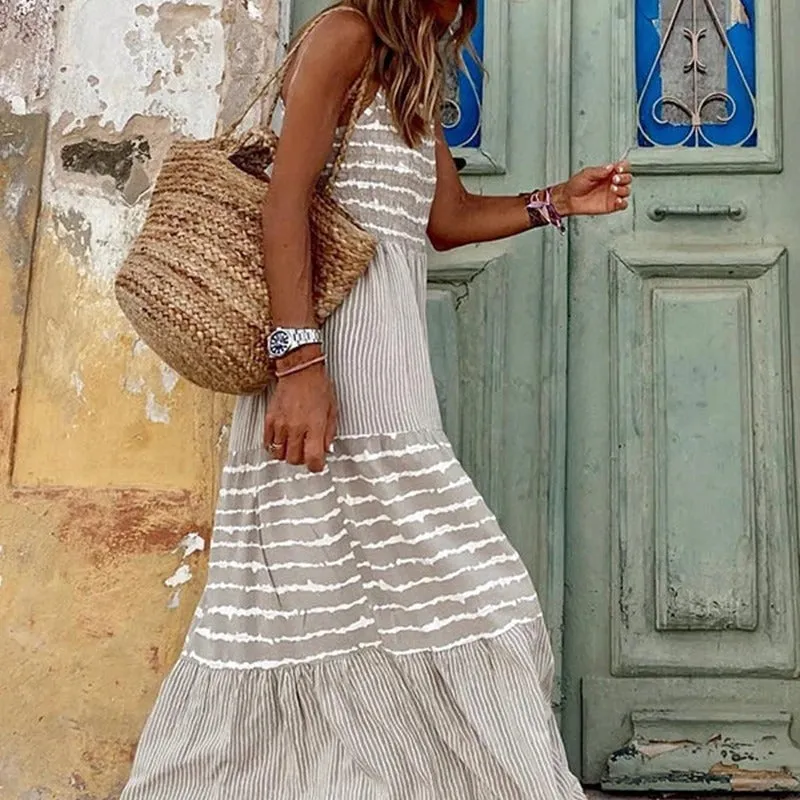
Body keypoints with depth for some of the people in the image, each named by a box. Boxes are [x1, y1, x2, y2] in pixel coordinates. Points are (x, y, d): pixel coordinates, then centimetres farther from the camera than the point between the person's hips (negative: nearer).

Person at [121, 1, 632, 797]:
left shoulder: (414, 76, 27)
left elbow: (448, 218, 31)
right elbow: (285, 199, -14)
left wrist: (558, 201, 26)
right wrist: (300, 362, -23)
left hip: (388, 354, 9)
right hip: (331, 352, -9)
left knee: (364, 583, 7)